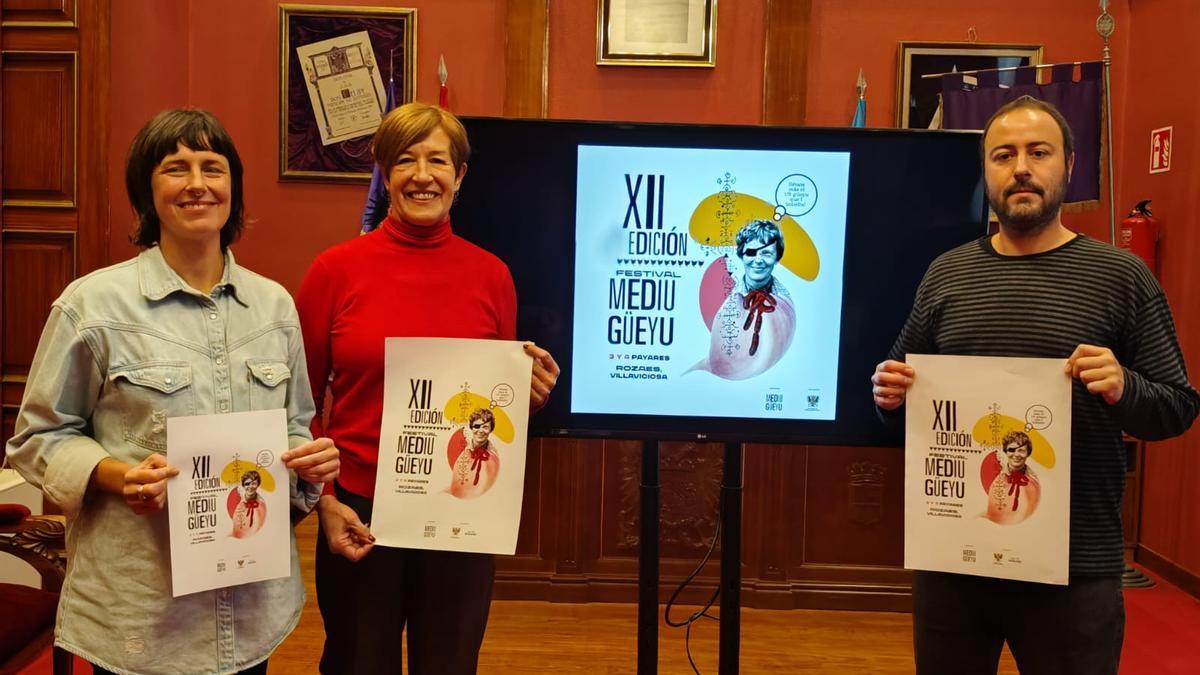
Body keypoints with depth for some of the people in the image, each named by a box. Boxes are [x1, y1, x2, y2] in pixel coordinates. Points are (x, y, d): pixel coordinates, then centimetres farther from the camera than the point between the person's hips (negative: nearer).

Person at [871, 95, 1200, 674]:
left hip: (1075, 565, -2)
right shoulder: (945, 273, 6)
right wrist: (890, 395, -9)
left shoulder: (1120, 275, -2)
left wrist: (1123, 390, -21)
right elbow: (905, 384, 13)